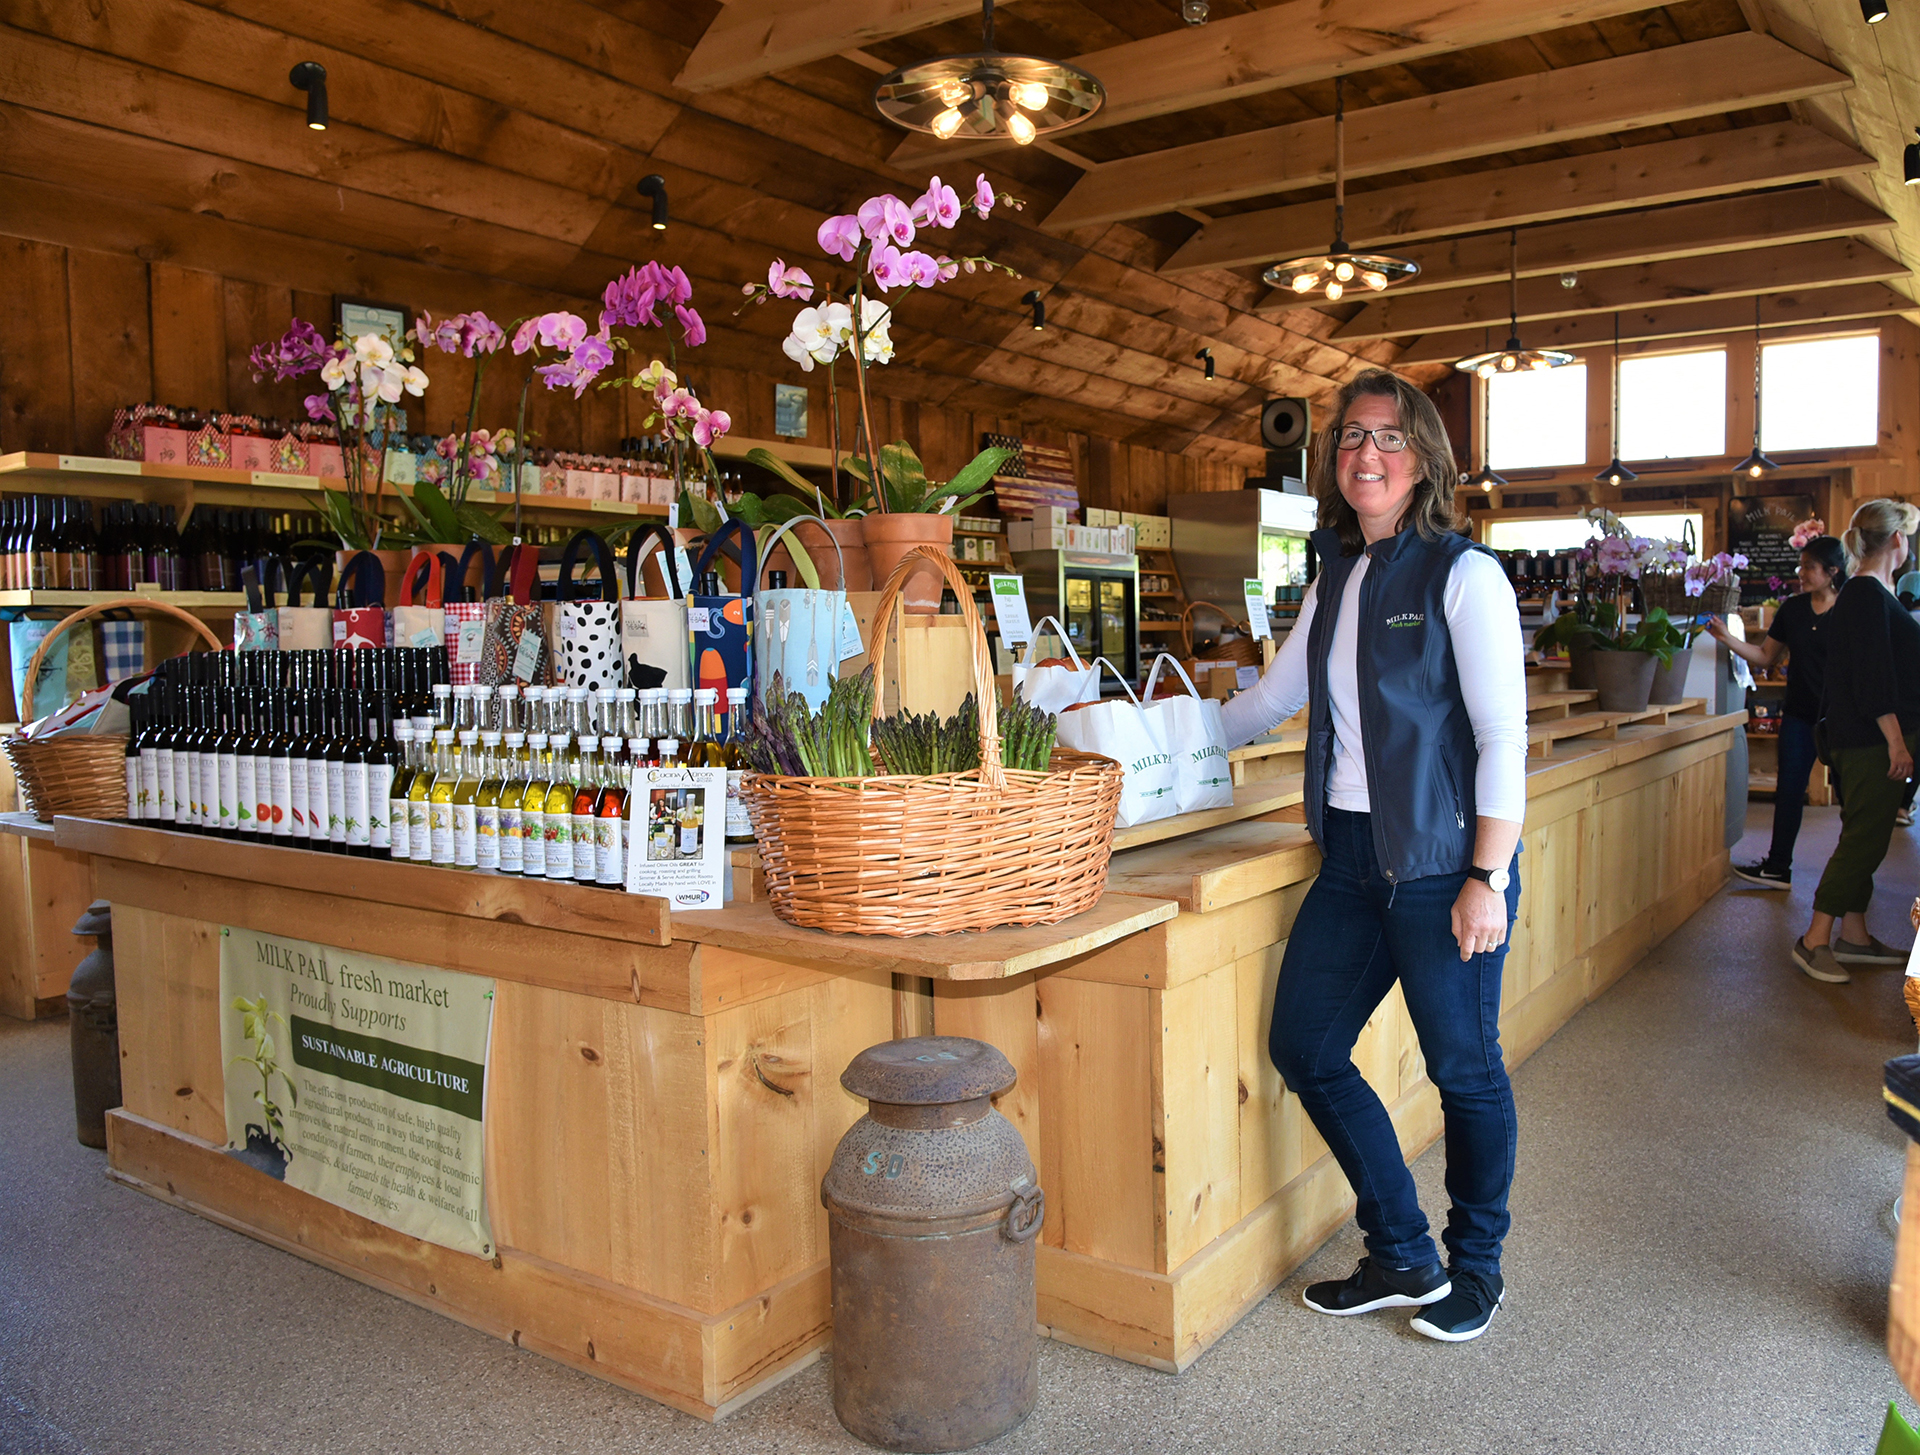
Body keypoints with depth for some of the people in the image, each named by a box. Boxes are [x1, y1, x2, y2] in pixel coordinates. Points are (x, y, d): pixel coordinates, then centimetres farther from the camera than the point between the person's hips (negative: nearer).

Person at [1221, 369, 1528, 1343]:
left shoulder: (1463, 576, -7)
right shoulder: (1335, 581, 12)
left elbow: (1504, 739, -11)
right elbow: (1272, 698, 24)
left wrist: (1487, 878, -16)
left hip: (1443, 861, -7)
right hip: (1353, 860, 7)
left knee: (1464, 1070, 6)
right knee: (1303, 1049, 8)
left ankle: (1477, 1267, 31)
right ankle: (1403, 1258, 25)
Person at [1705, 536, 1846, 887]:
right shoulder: (1793, 609, 4)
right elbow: (1765, 656, 10)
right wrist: (1726, 638, -2)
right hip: (1800, 714, 4)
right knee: (1789, 789, 6)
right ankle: (1778, 866, 12)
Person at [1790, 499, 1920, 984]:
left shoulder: (1865, 593, 16)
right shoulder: (1869, 594, -15)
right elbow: (1873, 676, -20)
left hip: (1865, 740, 10)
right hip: (1873, 739, -10)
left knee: (1864, 839, 13)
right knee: (1863, 840, -7)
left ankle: (1853, 936, 20)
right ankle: (1815, 940, -3)